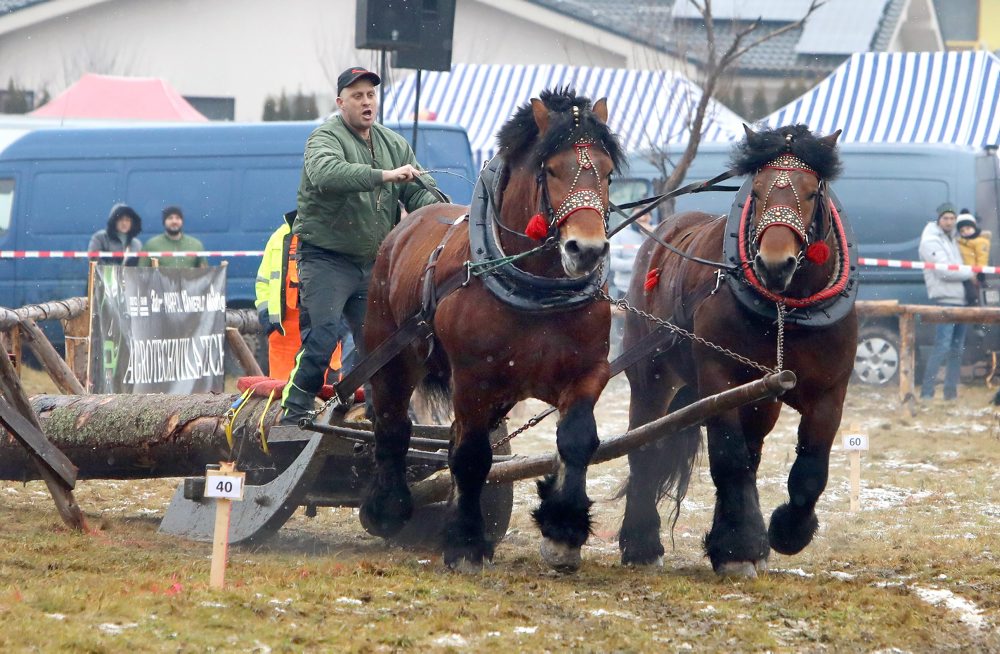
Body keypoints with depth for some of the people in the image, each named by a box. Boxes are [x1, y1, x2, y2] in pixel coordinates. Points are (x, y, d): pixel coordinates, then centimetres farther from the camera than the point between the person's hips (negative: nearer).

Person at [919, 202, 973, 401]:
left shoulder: (952, 239, 19)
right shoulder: (931, 242, -6)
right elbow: (944, 271, -16)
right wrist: (970, 273, -7)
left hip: (961, 298, 9)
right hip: (945, 298, -9)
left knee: (958, 348, 9)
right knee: (942, 346, -16)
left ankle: (951, 392, 14)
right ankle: (927, 392, -17)